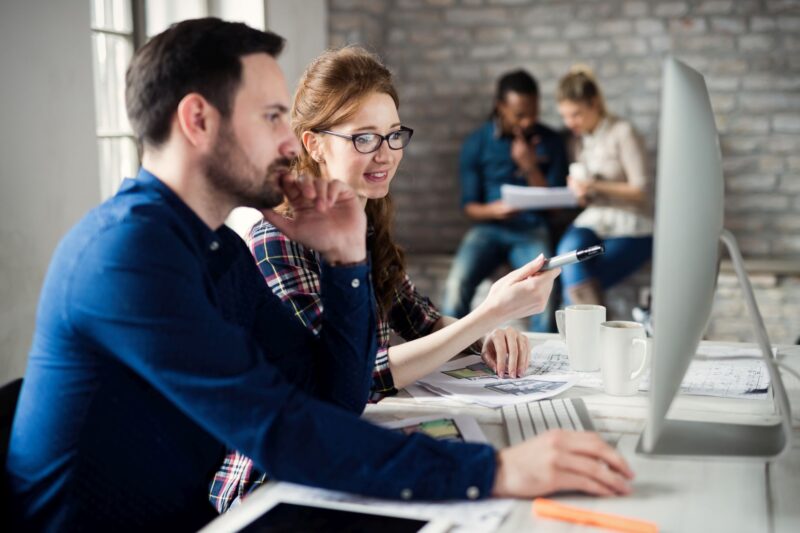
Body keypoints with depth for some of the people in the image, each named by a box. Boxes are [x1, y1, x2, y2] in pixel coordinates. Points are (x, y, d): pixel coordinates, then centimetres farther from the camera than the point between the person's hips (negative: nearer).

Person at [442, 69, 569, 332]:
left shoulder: (550, 141, 5)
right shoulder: (477, 143, 2)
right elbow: (469, 205, 3)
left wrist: (530, 167, -12)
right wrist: (494, 210, -20)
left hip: (532, 230, 0)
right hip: (489, 228, 0)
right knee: (457, 284, -29)